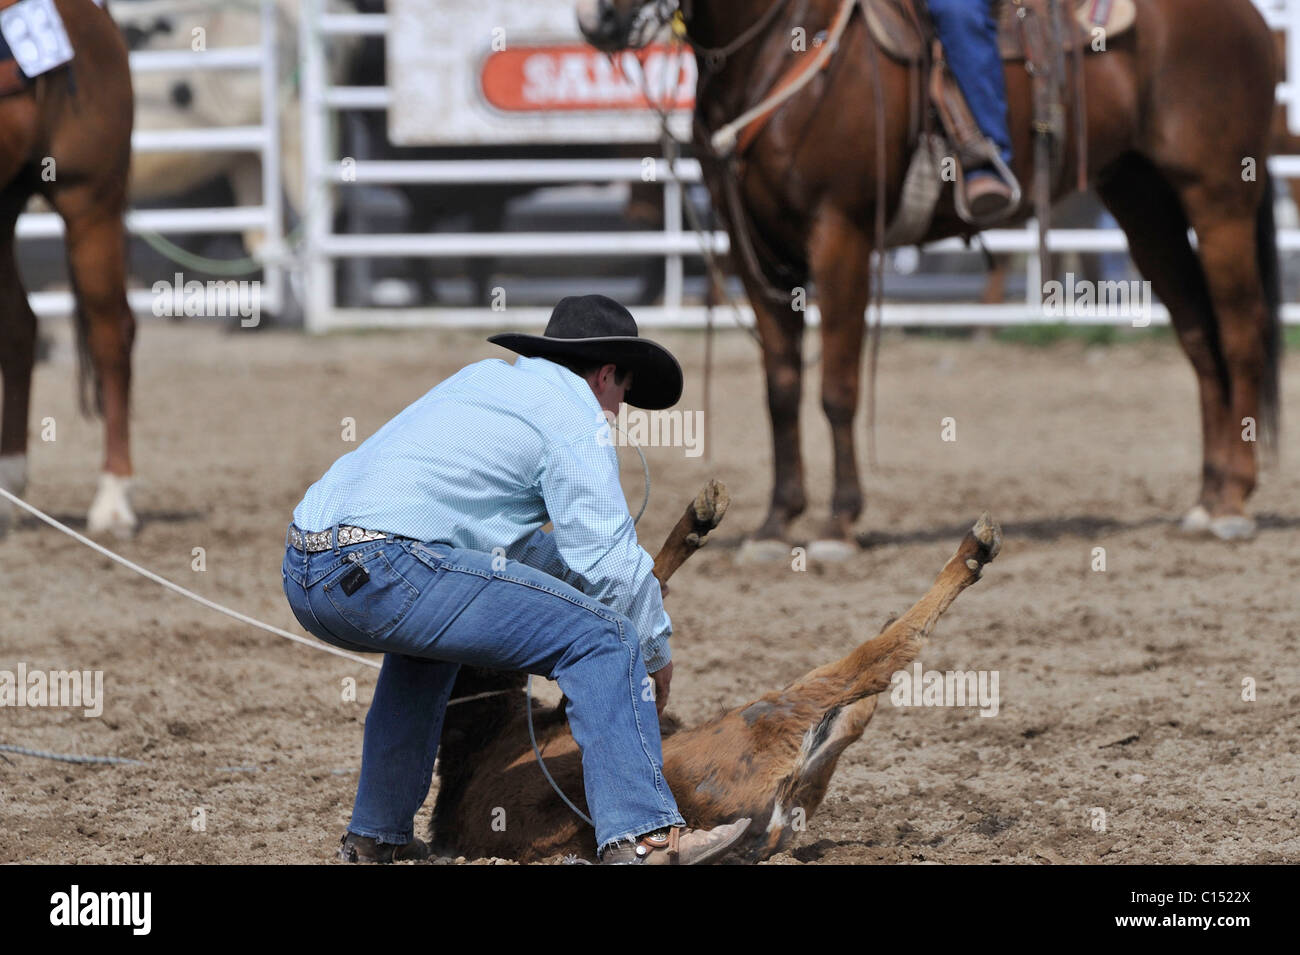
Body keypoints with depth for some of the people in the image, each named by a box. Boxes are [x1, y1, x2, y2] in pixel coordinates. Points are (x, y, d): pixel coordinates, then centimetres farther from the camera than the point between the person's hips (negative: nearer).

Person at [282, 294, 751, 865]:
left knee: (426, 642, 40)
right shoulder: (575, 411, 6)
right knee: (602, 638, -3)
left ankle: (376, 836, 38)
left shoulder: (484, 378, 31)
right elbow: (605, 556, 0)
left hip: (303, 578, 9)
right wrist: (657, 652, 16)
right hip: (384, 571, -9)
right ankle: (639, 837, -14)